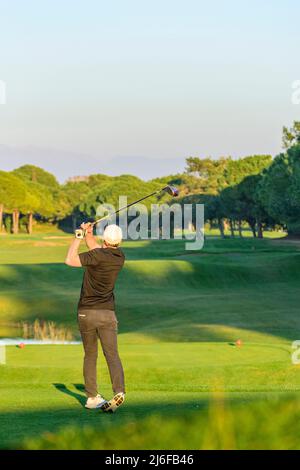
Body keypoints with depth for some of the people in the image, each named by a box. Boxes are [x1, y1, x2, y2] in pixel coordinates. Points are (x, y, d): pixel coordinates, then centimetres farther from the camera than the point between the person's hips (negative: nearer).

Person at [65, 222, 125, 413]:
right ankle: (119, 391, -26)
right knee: (112, 354, -6)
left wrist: (78, 237, -10)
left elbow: (70, 260, -19)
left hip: (86, 312, -2)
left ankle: (92, 397, 13)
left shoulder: (98, 255, -13)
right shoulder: (120, 257, 4)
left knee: (90, 355, 11)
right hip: (107, 313, 2)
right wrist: (89, 235, 12)